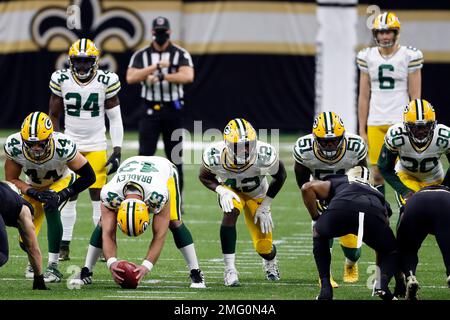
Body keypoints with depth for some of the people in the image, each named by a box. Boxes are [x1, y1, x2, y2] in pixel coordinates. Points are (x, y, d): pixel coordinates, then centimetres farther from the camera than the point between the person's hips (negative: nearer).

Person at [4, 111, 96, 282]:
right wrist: (34, 193, -34)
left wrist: (62, 195, -37)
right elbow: (11, 180, -17)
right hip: (33, 186, 3)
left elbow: (89, 177, -27)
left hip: (60, 182, -3)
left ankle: (53, 267, -27)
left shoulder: (63, 147, -39)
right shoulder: (14, 146, -33)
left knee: (51, 209, -33)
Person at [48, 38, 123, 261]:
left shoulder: (106, 82, -6)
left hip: (97, 147, -1)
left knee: (98, 196, -3)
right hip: (70, 145, 1)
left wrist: (117, 151, -5)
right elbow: (53, 116, 7)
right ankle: (64, 246, 6)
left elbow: (115, 119, 0)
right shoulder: (61, 80, -3)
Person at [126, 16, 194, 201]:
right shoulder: (141, 55, 4)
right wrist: (156, 66, -18)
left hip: (173, 109, 0)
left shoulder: (180, 54, 1)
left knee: (175, 157, 5)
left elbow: (188, 76, -17)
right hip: (150, 109, 0)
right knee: (145, 154, -7)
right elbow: (130, 78, -12)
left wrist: (161, 77, -21)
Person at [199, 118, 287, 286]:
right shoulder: (215, 157, -34)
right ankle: (229, 269, -28)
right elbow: (204, 177, -10)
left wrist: (265, 206, -15)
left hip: (257, 195, 0)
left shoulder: (264, 156, -36)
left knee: (264, 247, -1)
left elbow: (280, 176, -14)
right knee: (231, 212, -36)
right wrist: (221, 190, -28)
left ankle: (270, 260, 41)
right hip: (231, 191, 0)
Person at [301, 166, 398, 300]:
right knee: (391, 252, 28)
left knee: (319, 235, 33)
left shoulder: (338, 182, 39)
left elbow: (308, 188, 19)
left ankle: (325, 288, 20)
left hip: (341, 209, -1)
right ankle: (383, 283, -4)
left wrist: (316, 218, 30)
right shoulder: (377, 193, 44)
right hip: (373, 213, 1)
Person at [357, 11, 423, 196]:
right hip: (375, 124, 3)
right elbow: (364, 96, 11)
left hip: (401, 122, -3)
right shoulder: (368, 57, 8)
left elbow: (415, 97, 1)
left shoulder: (409, 56, 0)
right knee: (377, 174, 1)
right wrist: (362, 130, 8)